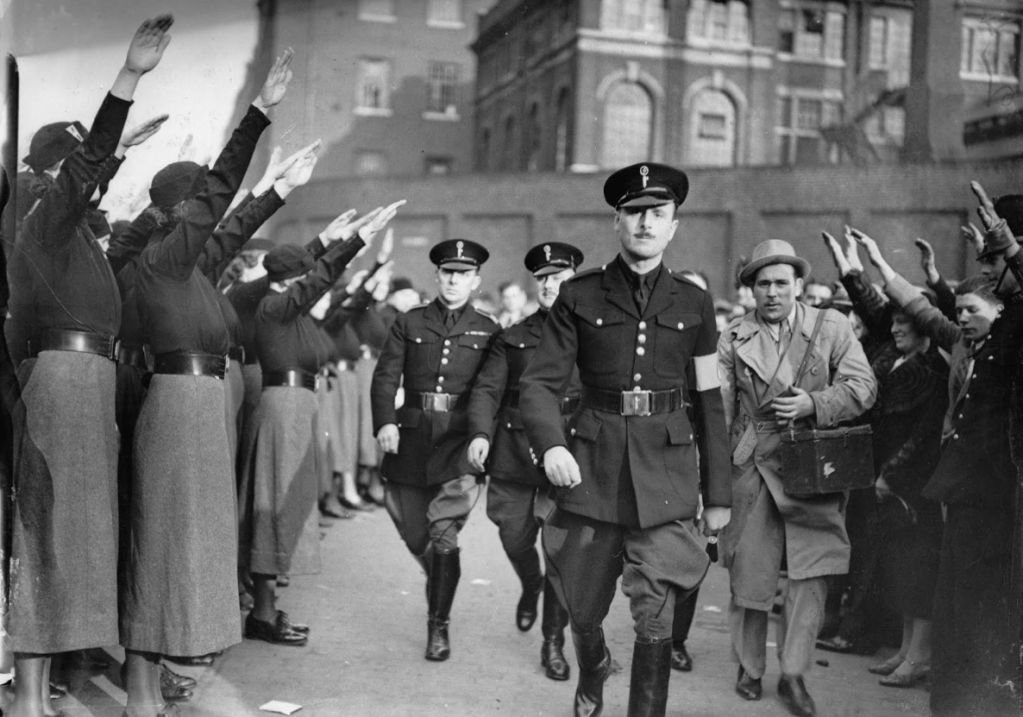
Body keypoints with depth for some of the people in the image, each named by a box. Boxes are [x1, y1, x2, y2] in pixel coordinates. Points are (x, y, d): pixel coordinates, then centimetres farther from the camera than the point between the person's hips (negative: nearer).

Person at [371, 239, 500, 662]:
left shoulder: (488, 330, 8)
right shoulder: (408, 324, 9)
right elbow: (385, 378, 1)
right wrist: (384, 423, -14)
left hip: (461, 440, -2)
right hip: (412, 441, 2)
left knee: (442, 536, -13)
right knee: (416, 536, 9)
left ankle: (438, 626, 2)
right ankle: (443, 587, 40)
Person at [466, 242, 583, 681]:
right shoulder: (513, 337, 11)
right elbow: (487, 389, 4)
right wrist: (479, 433, -13)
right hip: (513, 455, 2)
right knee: (514, 540, 10)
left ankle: (554, 642, 12)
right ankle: (531, 587, 45)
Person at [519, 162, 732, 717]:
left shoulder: (693, 304, 6)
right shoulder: (579, 297, 2)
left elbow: (709, 403, 9)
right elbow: (539, 383, -1)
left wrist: (718, 495, 8)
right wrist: (550, 444, -21)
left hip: (665, 476, 0)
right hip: (592, 471, 0)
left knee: (655, 618, -7)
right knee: (583, 611, 14)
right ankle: (592, 672, 47)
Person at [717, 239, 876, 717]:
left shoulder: (831, 327, 4)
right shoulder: (733, 338, 6)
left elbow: (862, 387, -2)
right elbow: (716, 406, 2)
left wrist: (813, 403, -17)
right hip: (752, 465, 1)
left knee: (812, 571, -6)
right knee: (749, 574, 6)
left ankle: (793, 675, 7)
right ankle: (749, 667, 25)